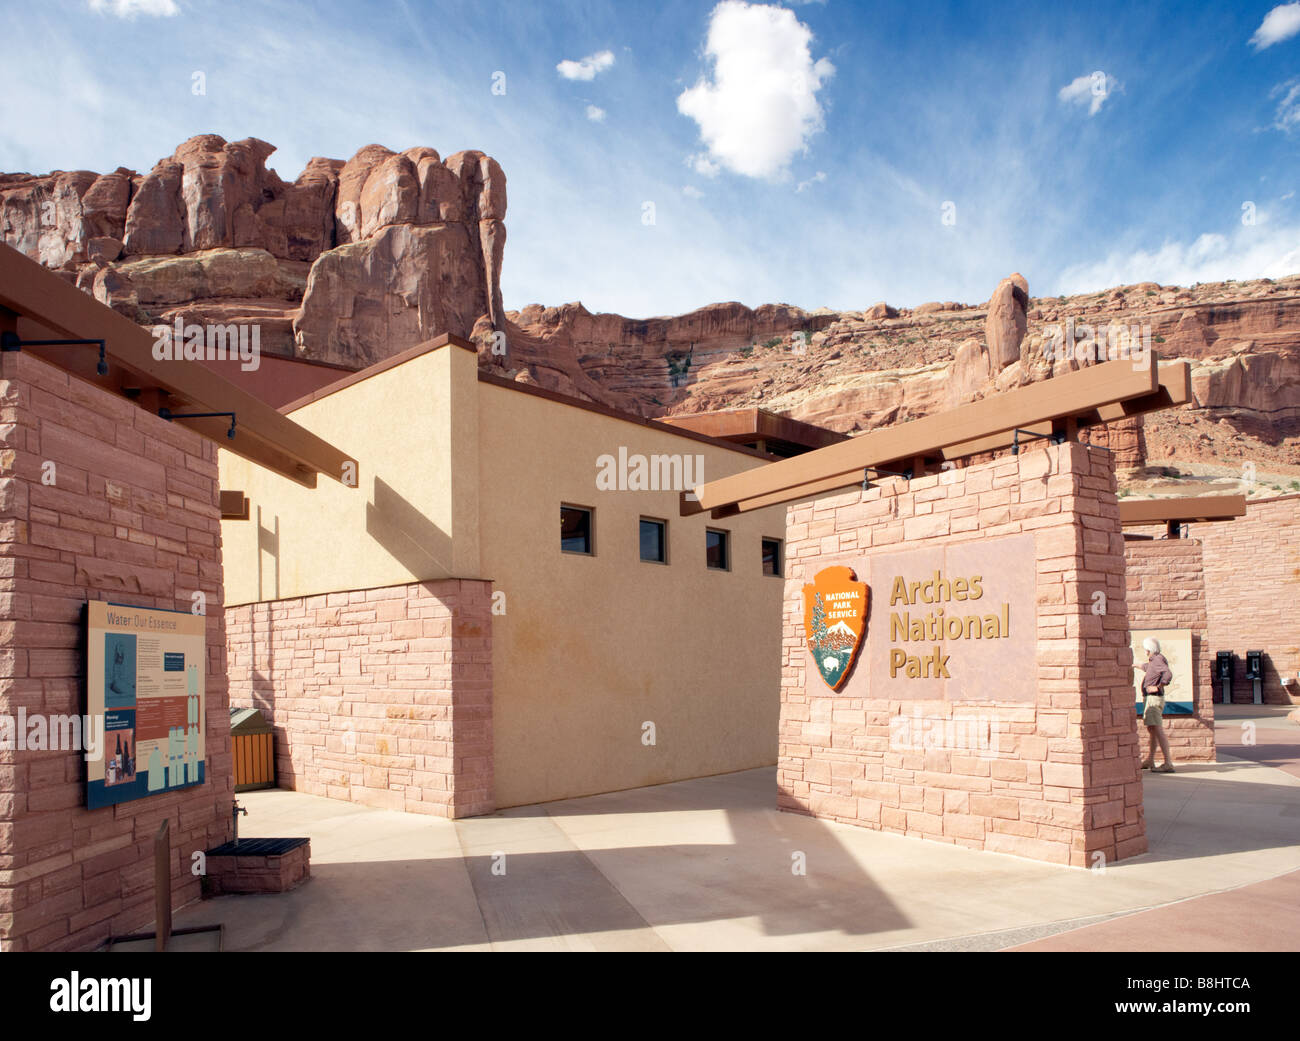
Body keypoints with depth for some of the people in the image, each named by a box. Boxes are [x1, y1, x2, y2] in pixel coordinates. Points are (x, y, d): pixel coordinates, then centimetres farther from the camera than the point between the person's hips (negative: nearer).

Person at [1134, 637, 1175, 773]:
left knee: (1158, 731, -15)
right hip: (1149, 699, 11)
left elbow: (1168, 675, -33)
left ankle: (1168, 764, -20)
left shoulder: (1158, 660, -15)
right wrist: (1136, 666, 56)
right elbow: (1146, 667, 39)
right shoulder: (1154, 661, 14)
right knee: (1150, 730, 19)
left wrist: (1157, 687, -22)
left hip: (1153, 699, -11)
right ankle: (1150, 761, 31)